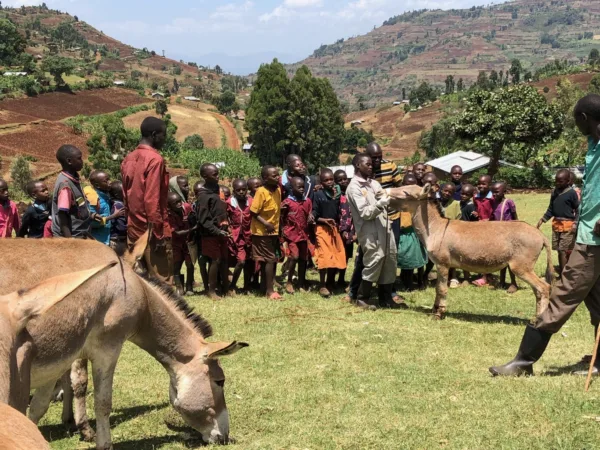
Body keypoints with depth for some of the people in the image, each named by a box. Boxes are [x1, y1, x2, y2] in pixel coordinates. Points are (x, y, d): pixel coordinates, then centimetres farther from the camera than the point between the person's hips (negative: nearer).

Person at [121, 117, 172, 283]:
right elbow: (152, 200, -18)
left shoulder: (128, 159, 11)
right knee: (162, 284, -5)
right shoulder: (155, 159, -14)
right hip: (152, 231, -8)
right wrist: (159, 233, -16)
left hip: (134, 230, 8)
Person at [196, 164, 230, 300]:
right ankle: (211, 290, 7)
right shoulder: (204, 195, -13)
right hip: (211, 234, -8)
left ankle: (225, 289, 21)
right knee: (215, 260, -4)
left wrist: (225, 228, 13)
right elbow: (204, 220, -17)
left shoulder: (218, 190, 12)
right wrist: (217, 231, -22)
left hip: (222, 232, 8)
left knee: (224, 260, 11)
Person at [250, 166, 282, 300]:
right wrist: (266, 224, -25)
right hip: (262, 232, -7)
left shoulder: (278, 190, 4)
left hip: (274, 231, 7)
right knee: (269, 260, -7)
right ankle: (270, 290, -2)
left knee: (270, 260, 12)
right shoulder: (261, 192, -18)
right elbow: (253, 212, -18)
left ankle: (266, 288, 21)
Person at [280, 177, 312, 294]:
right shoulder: (287, 202, -6)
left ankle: (301, 283, 19)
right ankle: (289, 282, 2)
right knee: (294, 256, -14)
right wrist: (281, 210, -18)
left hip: (303, 234, 5)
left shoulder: (307, 201, 7)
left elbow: (309, 217, 13)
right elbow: (282, 219, 0)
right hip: (291, 234, -5)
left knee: (303, 259, 8)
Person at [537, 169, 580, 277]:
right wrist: (543, 219, 9)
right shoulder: (555, 192, 10)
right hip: (556, 224, 7)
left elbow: (578, 209, -7)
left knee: (563, 251, -8)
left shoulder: (572, 193, -10)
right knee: (559, 250, 10)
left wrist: (575, 224, -17)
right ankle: (561, 273, 18)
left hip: (567, 225, -7)